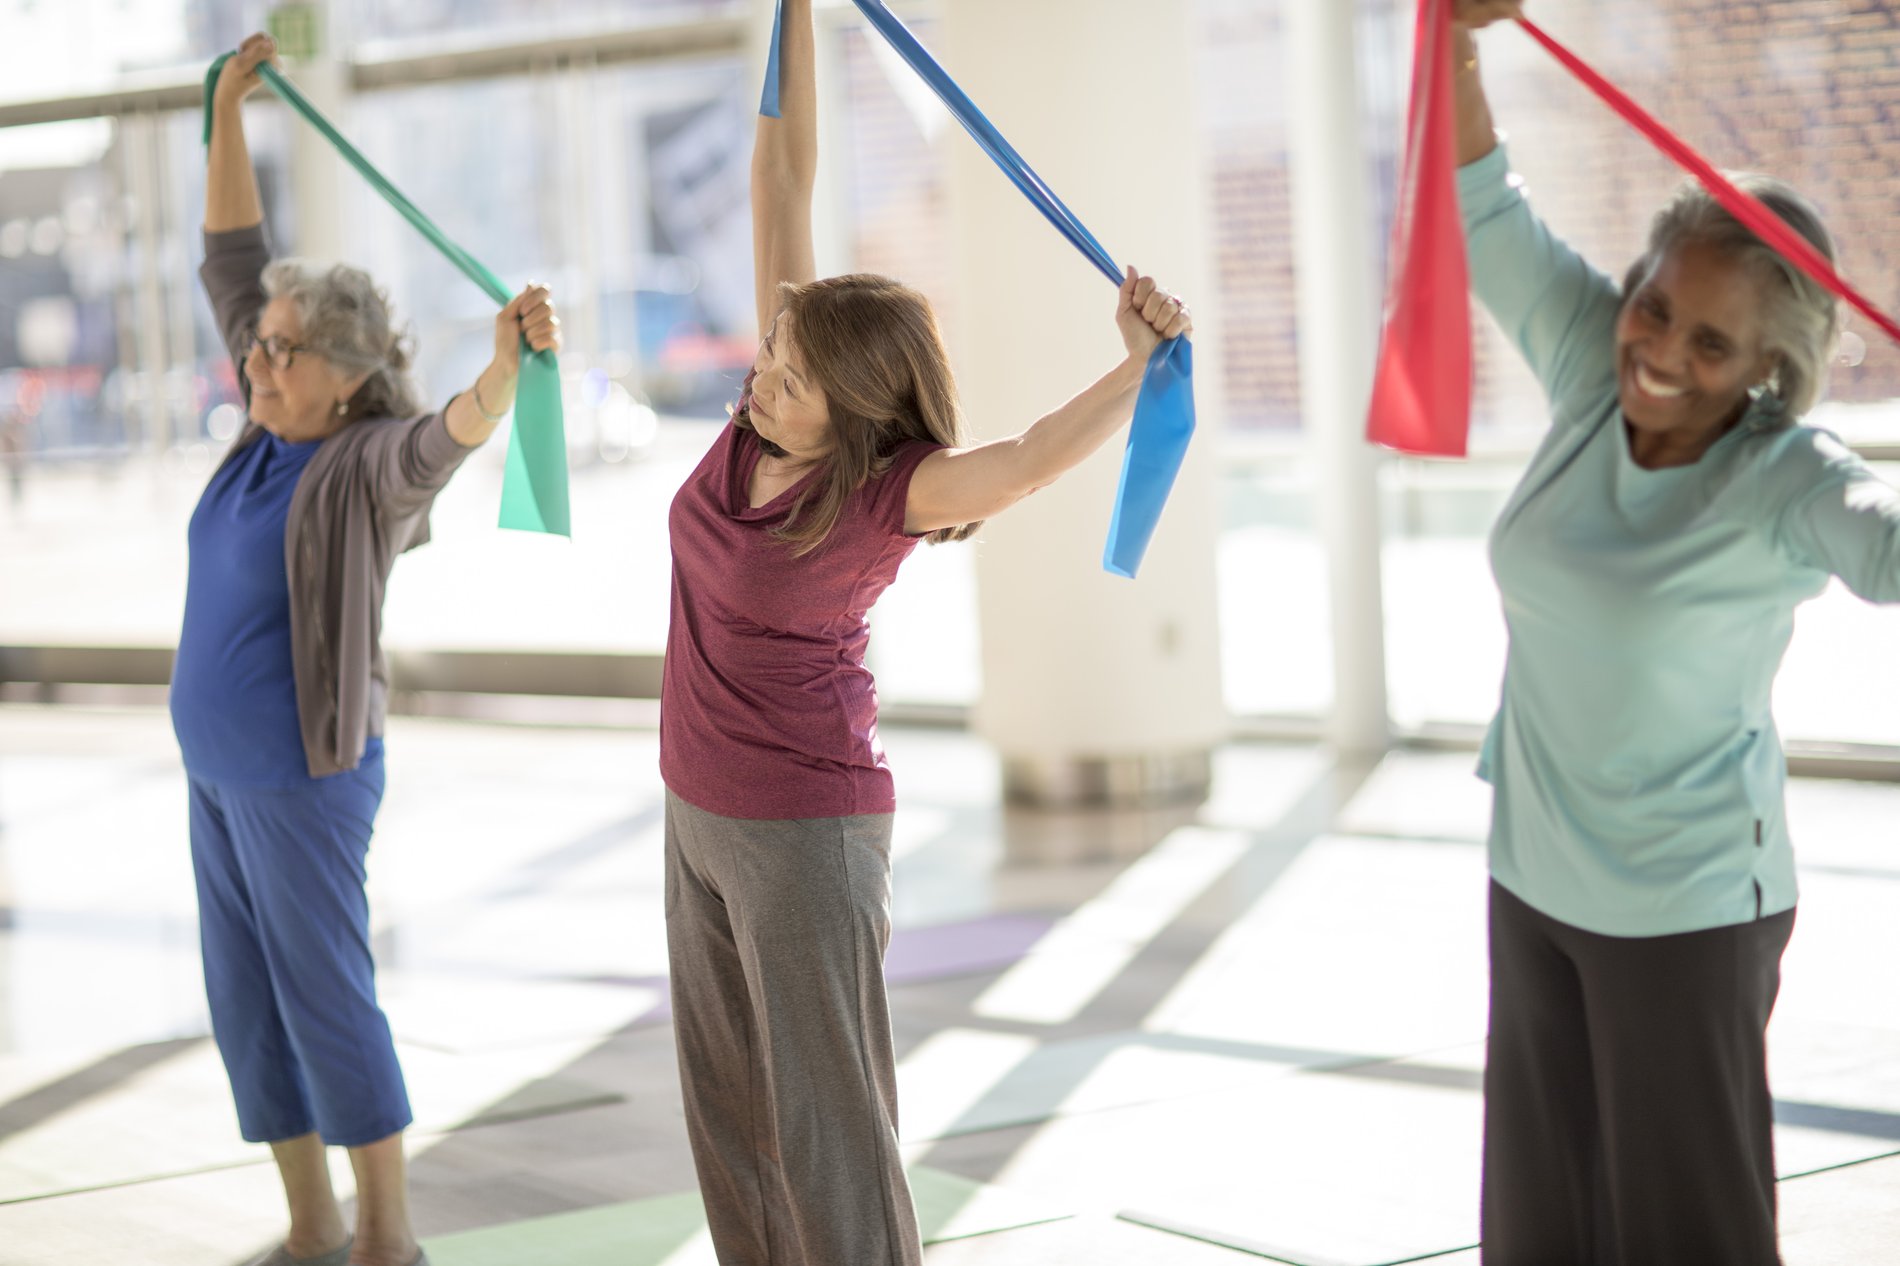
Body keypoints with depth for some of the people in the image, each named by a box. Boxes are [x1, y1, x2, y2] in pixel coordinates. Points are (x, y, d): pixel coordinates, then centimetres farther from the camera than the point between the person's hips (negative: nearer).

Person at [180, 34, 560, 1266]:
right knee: (245, 999, 11)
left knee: (327, 998, -1)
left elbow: (464, 426, -39)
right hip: (224, 769, 8)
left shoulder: (374, 460, -17)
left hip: (305, 775, -8)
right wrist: (229, 106, 3)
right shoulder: (281, 427, 3)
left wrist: (510, 353, -60)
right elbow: (233, 259, 9)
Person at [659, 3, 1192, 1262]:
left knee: (825, 1135, -2)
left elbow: (1033, 458, -39)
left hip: (805, 832, -7)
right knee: (728, 1115, 16)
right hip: (700, 814, 7)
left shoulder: (884, 492, -19)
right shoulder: (765, 416, -4)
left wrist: (1143, 356, -47)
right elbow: (784, 181, -4)